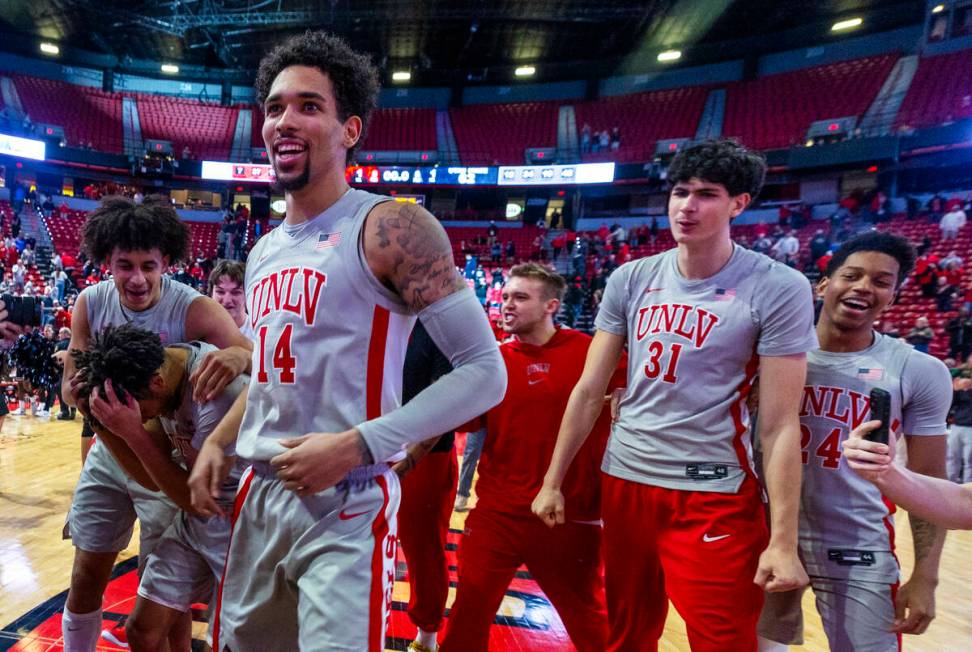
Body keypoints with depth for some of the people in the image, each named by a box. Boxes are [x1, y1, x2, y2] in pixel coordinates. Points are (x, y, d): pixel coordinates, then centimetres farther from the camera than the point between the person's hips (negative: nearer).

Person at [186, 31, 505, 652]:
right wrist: (217, 442, 9)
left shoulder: (390, 227, -13)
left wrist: (358, 444, -23)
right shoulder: (264, 252, 11)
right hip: (258, 496, 8)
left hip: (347, 507, -7)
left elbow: (484, 372, -18)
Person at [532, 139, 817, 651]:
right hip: (623, 480, 4)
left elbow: (780, 425, -10)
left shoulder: (778, 289, -10)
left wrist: (783, 540, -12)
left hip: (715, 494, -4)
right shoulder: (630, 280, 1)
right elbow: (590, 390, 3)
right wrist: (552, 482, 4)